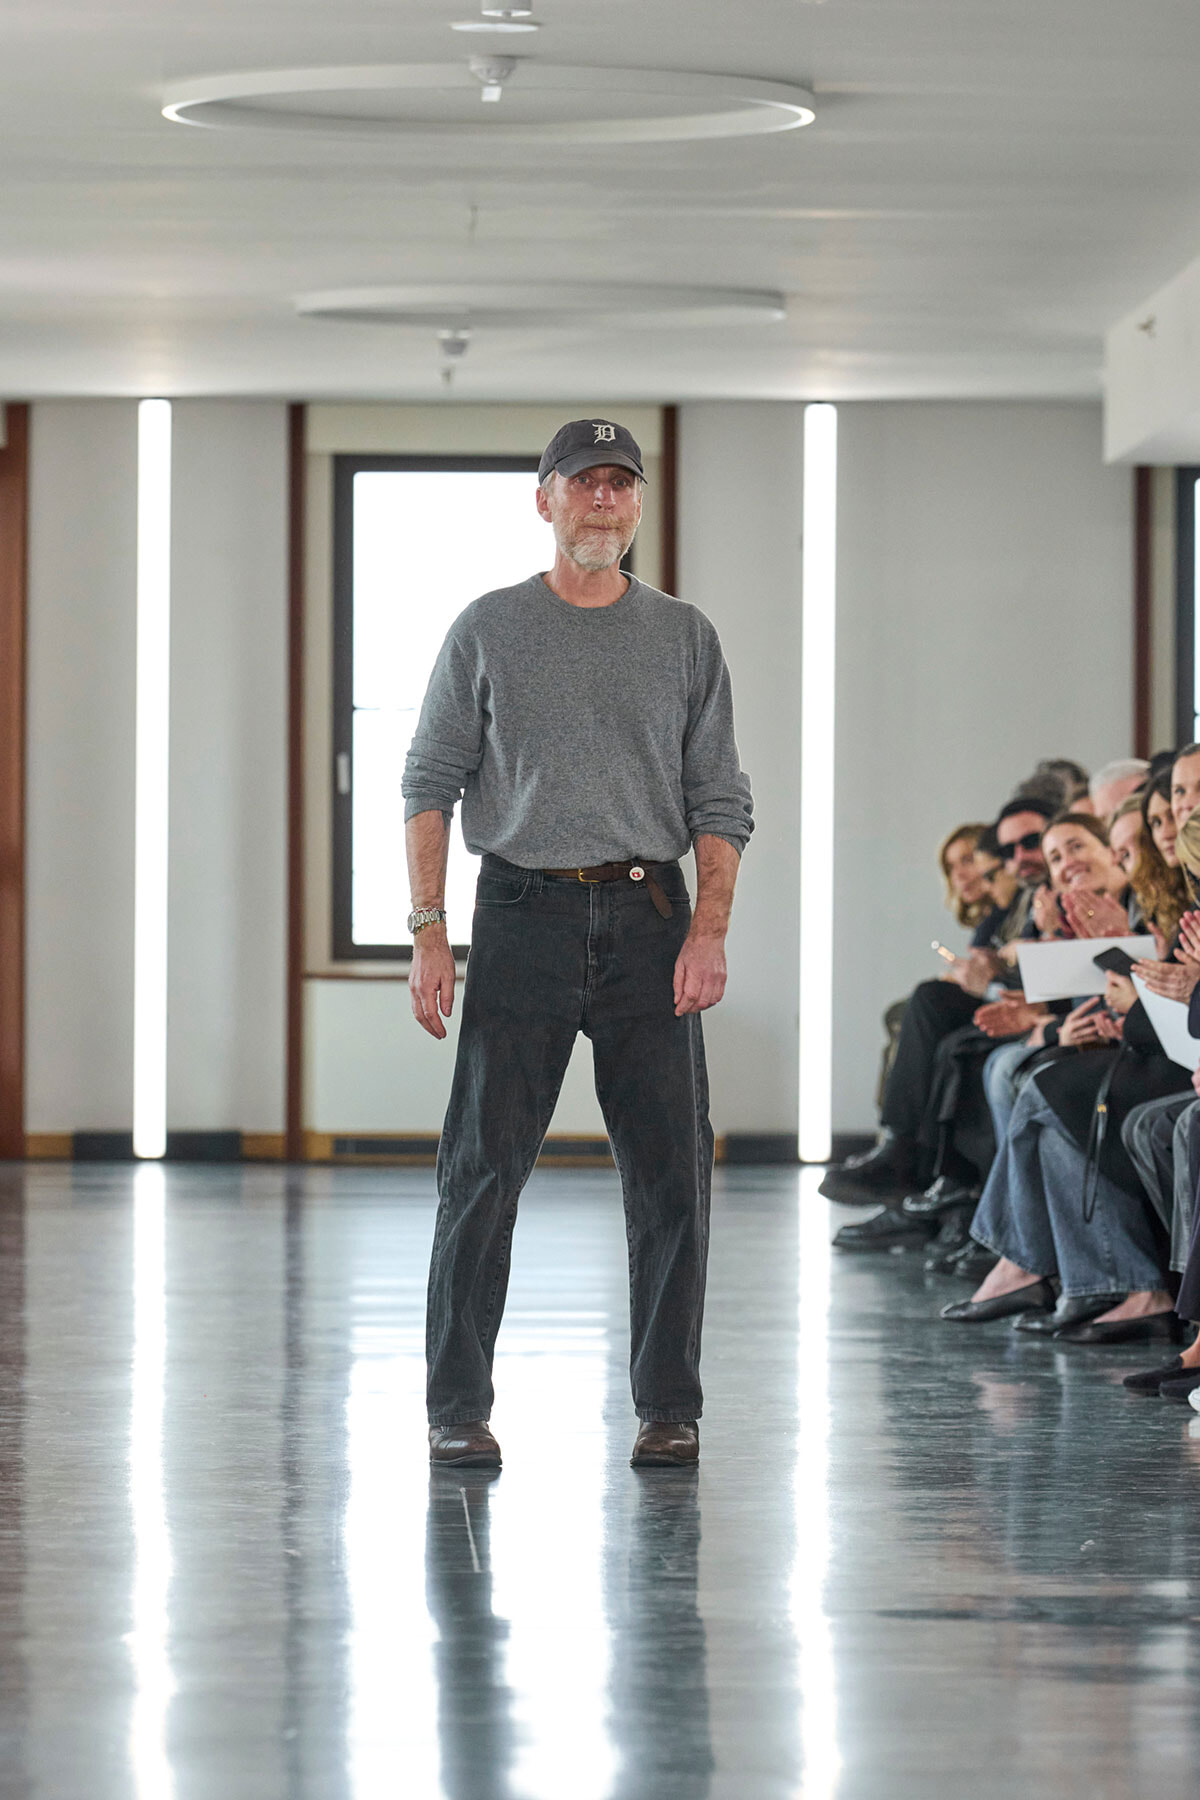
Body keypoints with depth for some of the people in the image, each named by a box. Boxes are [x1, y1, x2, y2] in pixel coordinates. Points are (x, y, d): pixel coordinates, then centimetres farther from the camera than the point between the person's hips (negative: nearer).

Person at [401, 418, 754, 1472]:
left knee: (672, 1173, -1)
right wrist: (429, 933, -3)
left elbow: (719, 802, 8)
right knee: (484, 1166, -4)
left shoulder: (683, 638, 11)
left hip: (649, 915, 1)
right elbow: (432, 786, 6)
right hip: (523, 911, -1)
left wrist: (710, 929, -6)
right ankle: (458, 1407, 2)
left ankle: (669, 1408, 7)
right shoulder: (488, 632, 8)